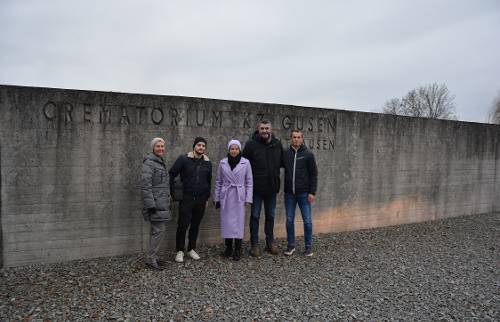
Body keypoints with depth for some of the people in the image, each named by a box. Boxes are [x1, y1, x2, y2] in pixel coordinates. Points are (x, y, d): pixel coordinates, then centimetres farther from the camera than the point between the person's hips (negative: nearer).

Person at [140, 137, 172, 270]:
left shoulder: (160, 162, 16)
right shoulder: (149, 162, -13)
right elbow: (145, 185, -19)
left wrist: (168, 198, 22)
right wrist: (150, 204, -21)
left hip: (161, 203, 9)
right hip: (155, 203, -9)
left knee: (155, 230, 13)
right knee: (159, 230, -8)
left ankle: (153, 257, 22)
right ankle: (151, 259, 2)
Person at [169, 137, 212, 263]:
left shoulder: (207, 163, 8)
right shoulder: (183, 159, -5)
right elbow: (171, 174, -2)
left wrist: (207, 198, 14)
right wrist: (173, 192, -5)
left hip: (200, 200, 4)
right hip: (186, 198, -3)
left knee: (195, 225, 11)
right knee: (183, 225, -2)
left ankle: (191, 249, 24)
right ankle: (179, 251, 12)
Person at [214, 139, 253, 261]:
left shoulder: (246, 162, -1)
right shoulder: (223, 162, 4)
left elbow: (249, 182, 1)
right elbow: (218, 181, 9)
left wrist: (248, 198, -4)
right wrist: (216, 198, 7)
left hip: (239, 197, -1)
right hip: (226, 196, 2)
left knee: (239, 222, 0)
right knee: (226, 222, 5)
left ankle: (237, 250, 9)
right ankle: (228, 247, 20)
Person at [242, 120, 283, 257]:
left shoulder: (278, 144, 2)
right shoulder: (251, 144, -9)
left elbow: (282, 162, 15)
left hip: (272, 187, 4)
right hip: (256, 187, -3)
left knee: (270, 216, 14)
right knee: (255, 216, 6)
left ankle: (270, 242, 29)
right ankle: (254, 244, 17)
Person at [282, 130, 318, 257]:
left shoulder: (308, 154, -2)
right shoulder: (286, 154, 4)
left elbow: (314, 174, -2)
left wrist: (312, 192, -8)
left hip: (304, 193, -2)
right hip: (289, 193, 2)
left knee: (307, 220, 4)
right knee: (289, 220, 8)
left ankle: (308, 246, 17)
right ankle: (291, 245, 21)